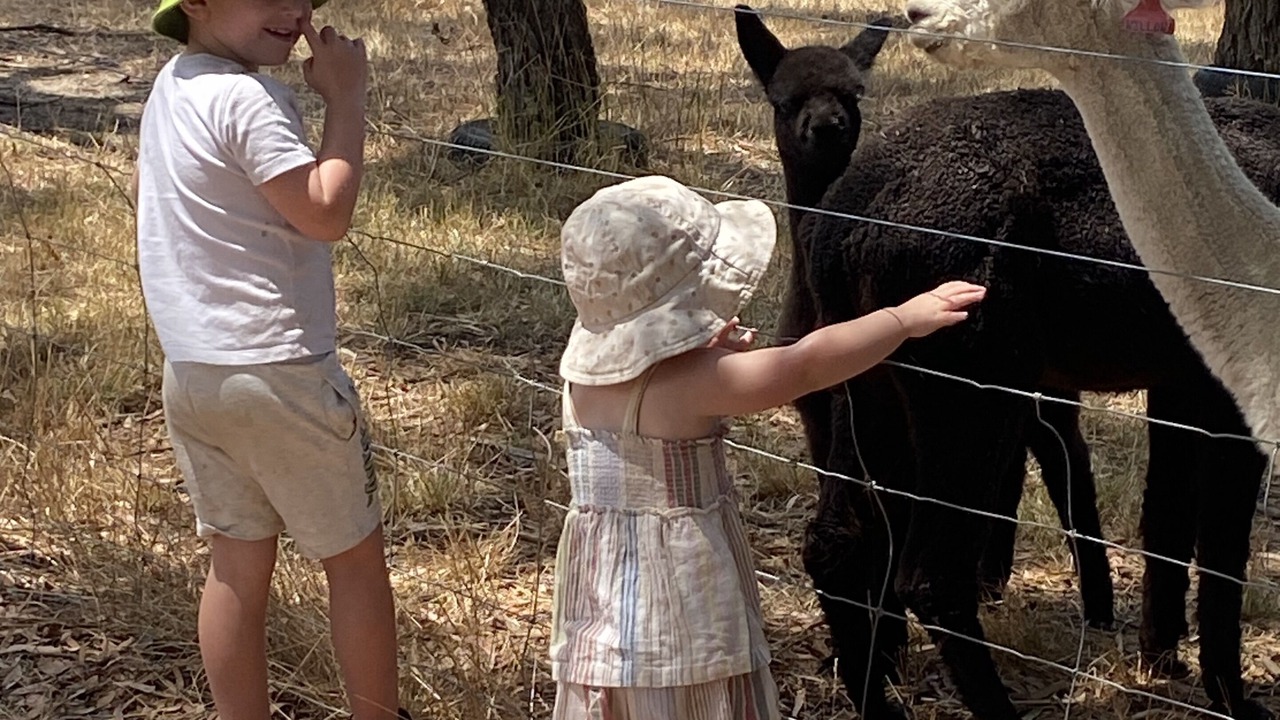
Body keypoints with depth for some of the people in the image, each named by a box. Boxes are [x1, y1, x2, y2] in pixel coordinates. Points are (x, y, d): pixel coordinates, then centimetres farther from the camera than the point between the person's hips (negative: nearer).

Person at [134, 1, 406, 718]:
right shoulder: (249, 97, -19)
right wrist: (346, 97, -16)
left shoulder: (170, 85, 9)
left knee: (238, 565, 15)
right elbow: (327, 214, -22)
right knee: (356, 558, 9)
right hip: (277, 375, -8)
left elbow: (145, 188, 25)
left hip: (191, 374, 8)